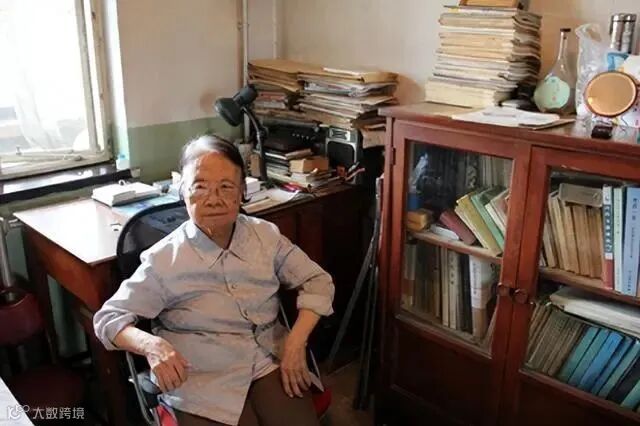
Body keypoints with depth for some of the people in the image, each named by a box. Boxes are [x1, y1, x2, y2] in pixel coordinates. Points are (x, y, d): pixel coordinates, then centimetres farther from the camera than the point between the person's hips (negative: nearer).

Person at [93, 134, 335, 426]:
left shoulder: (265, 235, 3)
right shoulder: (164, 258, -7)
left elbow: (318, 281, 8)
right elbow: (107, 318, -2)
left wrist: (296, 340, -8)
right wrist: (151, 345, -24)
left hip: (270, 362, 3)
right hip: (203, 381, -2)